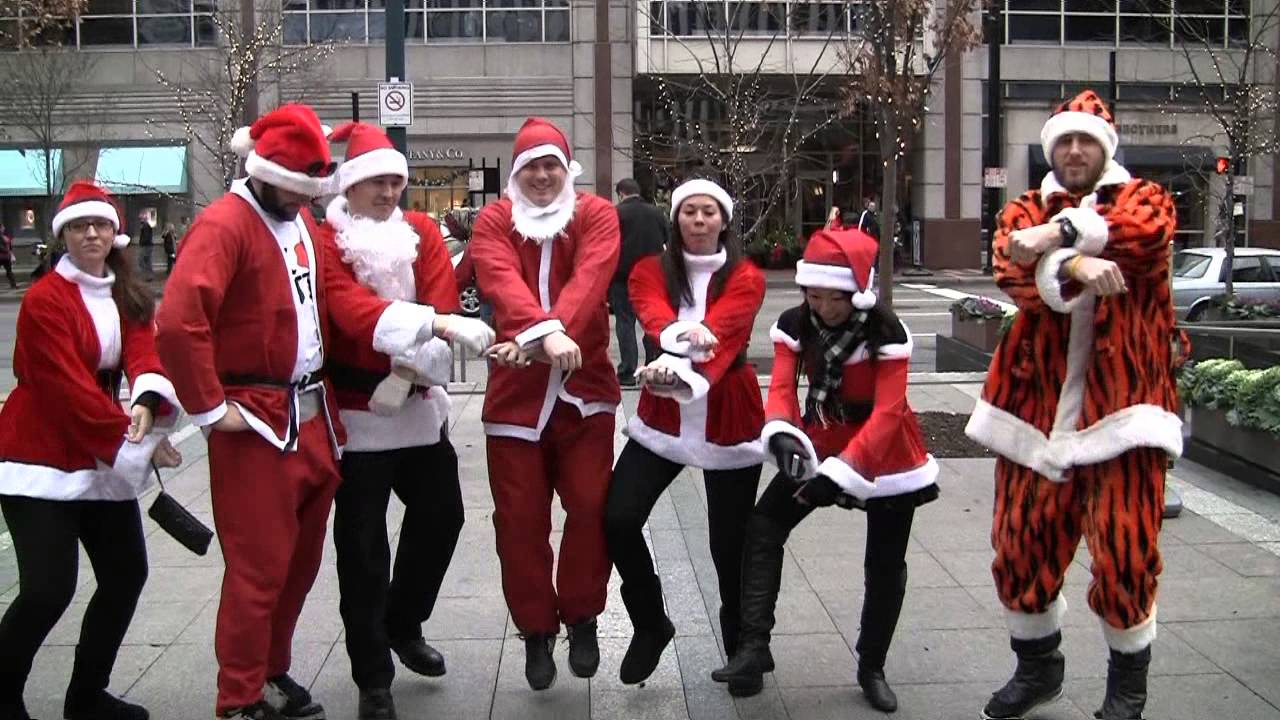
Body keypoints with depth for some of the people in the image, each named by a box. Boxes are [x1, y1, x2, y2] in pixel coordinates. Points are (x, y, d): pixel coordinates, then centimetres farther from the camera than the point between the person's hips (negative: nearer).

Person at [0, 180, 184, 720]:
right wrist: (133, 437, -23)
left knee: (127, 574, 7)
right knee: (49, 588, -13)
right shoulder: (45, 299, -13)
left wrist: (149, 403, -30)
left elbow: (144, 353, -9)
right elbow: (68, 386, -21)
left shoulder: (129, 298, 8)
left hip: (103, 458, 7)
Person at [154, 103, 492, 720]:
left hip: (313, 416, 8)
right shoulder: (225, 224, -15)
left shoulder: (301, 221, 13)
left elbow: (340, 296, 3)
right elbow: (178, 321, -27)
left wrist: (429, 323, -11)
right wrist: (210, 408, -20)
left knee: (301, 558, 18)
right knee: (260, 566, 1)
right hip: (257, 424, -8)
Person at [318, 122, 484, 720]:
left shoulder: (423, 232, 8)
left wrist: (414, 363, -22)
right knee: (363, 544, 1)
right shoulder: (327, 241, -5)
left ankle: (403, 625, 37)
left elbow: (440, 303, -6)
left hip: (421, 403, 5)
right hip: (358, 408, -5)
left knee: (442, 515, 13)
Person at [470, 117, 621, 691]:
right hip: (516, 389, 1)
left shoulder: (596, 215, 0)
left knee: (590, 507, 0)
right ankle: (536, 631, 21)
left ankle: (582, 619, 21)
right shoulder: (494, 221, 1)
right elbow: (503, 282, -20)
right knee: (520, 517, 4)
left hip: (585, 385, 0)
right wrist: (547, 331, -39)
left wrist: (535, 335, -34)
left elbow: (589, 280, -19)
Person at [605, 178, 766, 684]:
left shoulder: (746, 279, -5)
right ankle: (650, 625, 12)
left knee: (729, 545, 2)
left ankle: (741, 651, 27)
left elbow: (721, 329, -25)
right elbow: (654, 317, -22)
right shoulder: (650, 271, 0)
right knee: (618, 519, -12)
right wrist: (683, 334, -46)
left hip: (728, 420, -2)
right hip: (662, 417, 2)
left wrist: (680, 371, -45)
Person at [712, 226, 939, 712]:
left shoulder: (886, 332, -24)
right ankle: (754, 647, -5)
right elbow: (781, 388, -16)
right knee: (762, 527, -10)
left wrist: (839, 471, -34)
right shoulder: (794, 324, -12)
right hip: (821, 441, 4)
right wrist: (781, 434, -38)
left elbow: (886, 413, -26)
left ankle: (872, 668, 24)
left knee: (884, 564, 5)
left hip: (887, 454, -3)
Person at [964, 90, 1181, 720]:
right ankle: (1036, 666, 32)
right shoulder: (1025, 212, 12)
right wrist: (1072, 266, -28)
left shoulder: (1145, 198, 8)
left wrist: (1062, 232, -21)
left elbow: (1142, 232, -18)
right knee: (1020, 546, 8)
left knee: (1124, 553, -3)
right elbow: (1014, 276, -11)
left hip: (1118, 401, -2)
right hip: (1038, 401, 3)